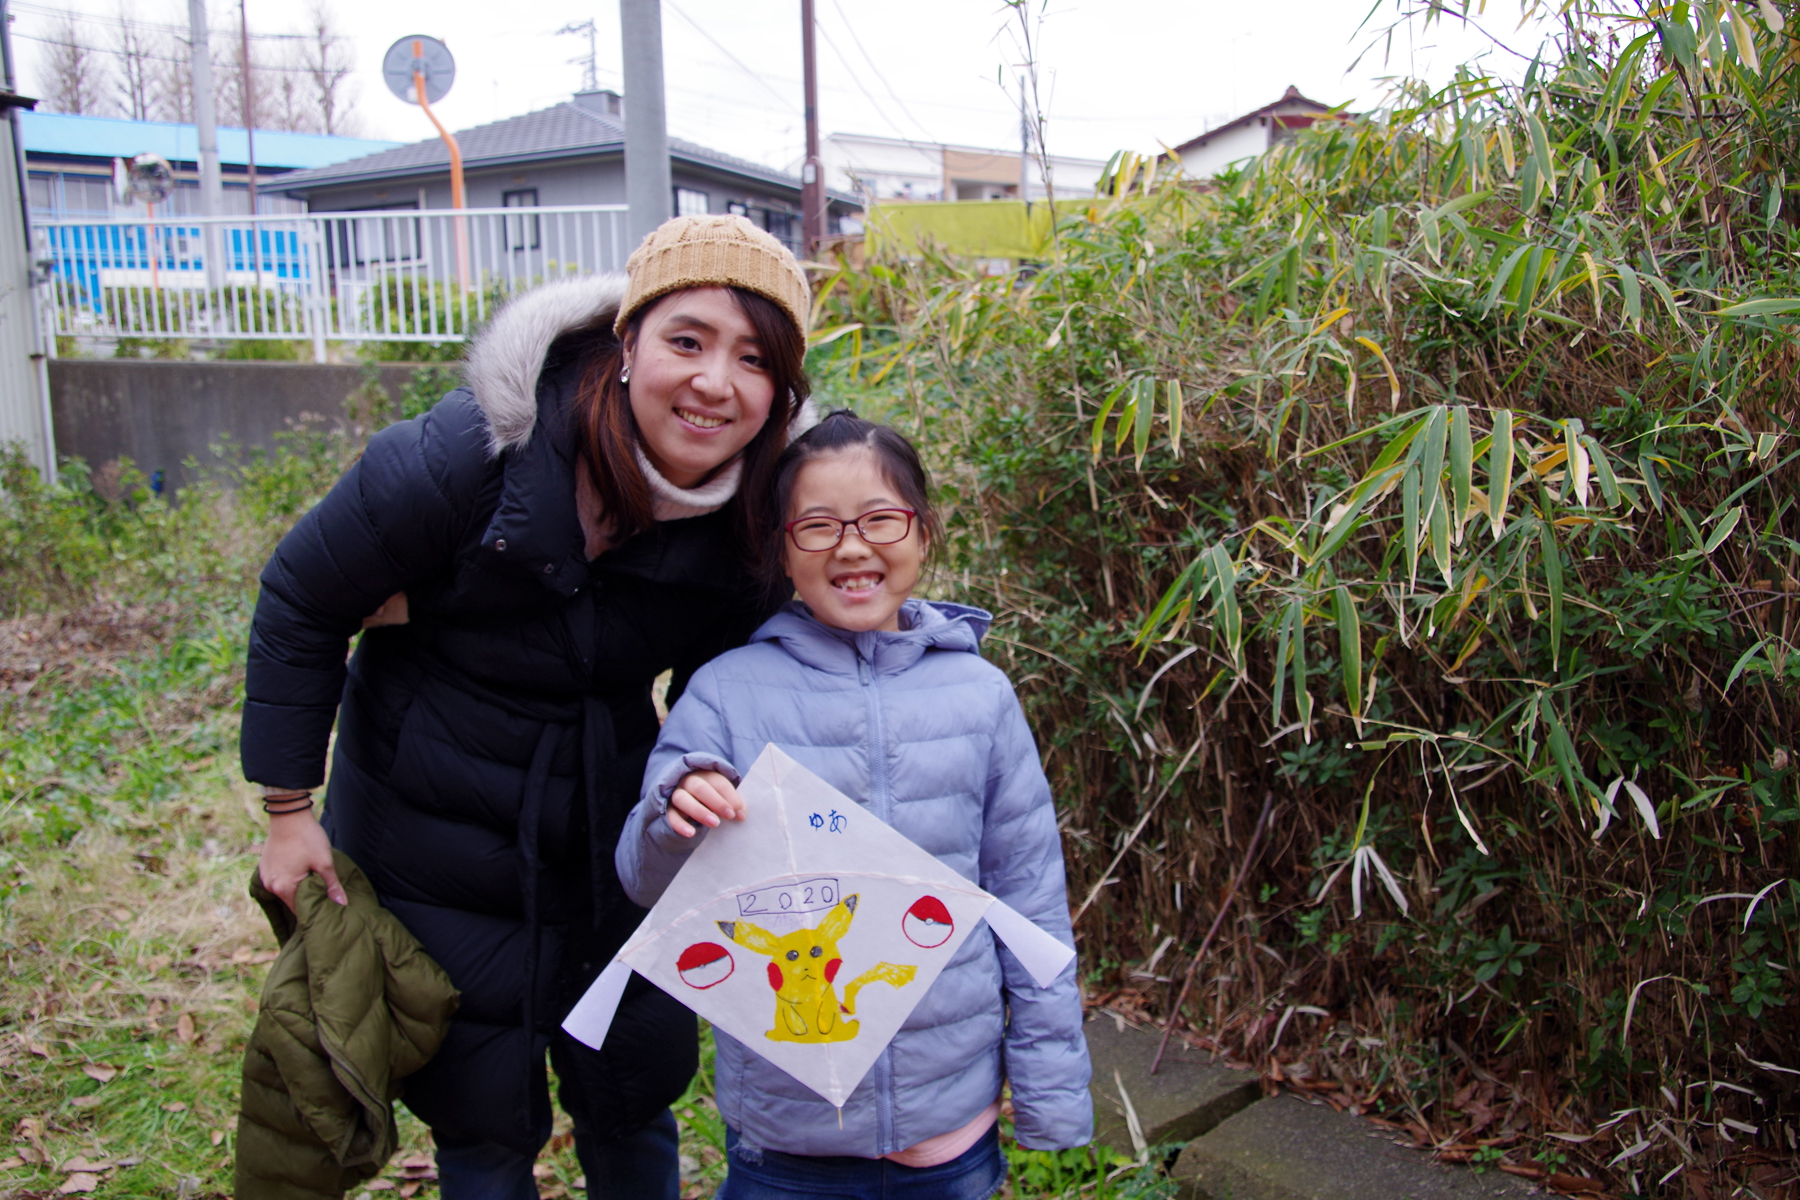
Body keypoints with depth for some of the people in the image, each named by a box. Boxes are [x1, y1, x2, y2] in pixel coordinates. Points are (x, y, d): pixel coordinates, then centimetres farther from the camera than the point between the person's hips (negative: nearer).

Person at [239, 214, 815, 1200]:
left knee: (636, 1092, 17)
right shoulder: (473, 454, -27)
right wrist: (289, 809, -8)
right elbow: (301, 601, -12)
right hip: (436, 849, -3)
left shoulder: (744, 518, -14)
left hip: (610, 844, 3)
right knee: (483, 1116, 13)